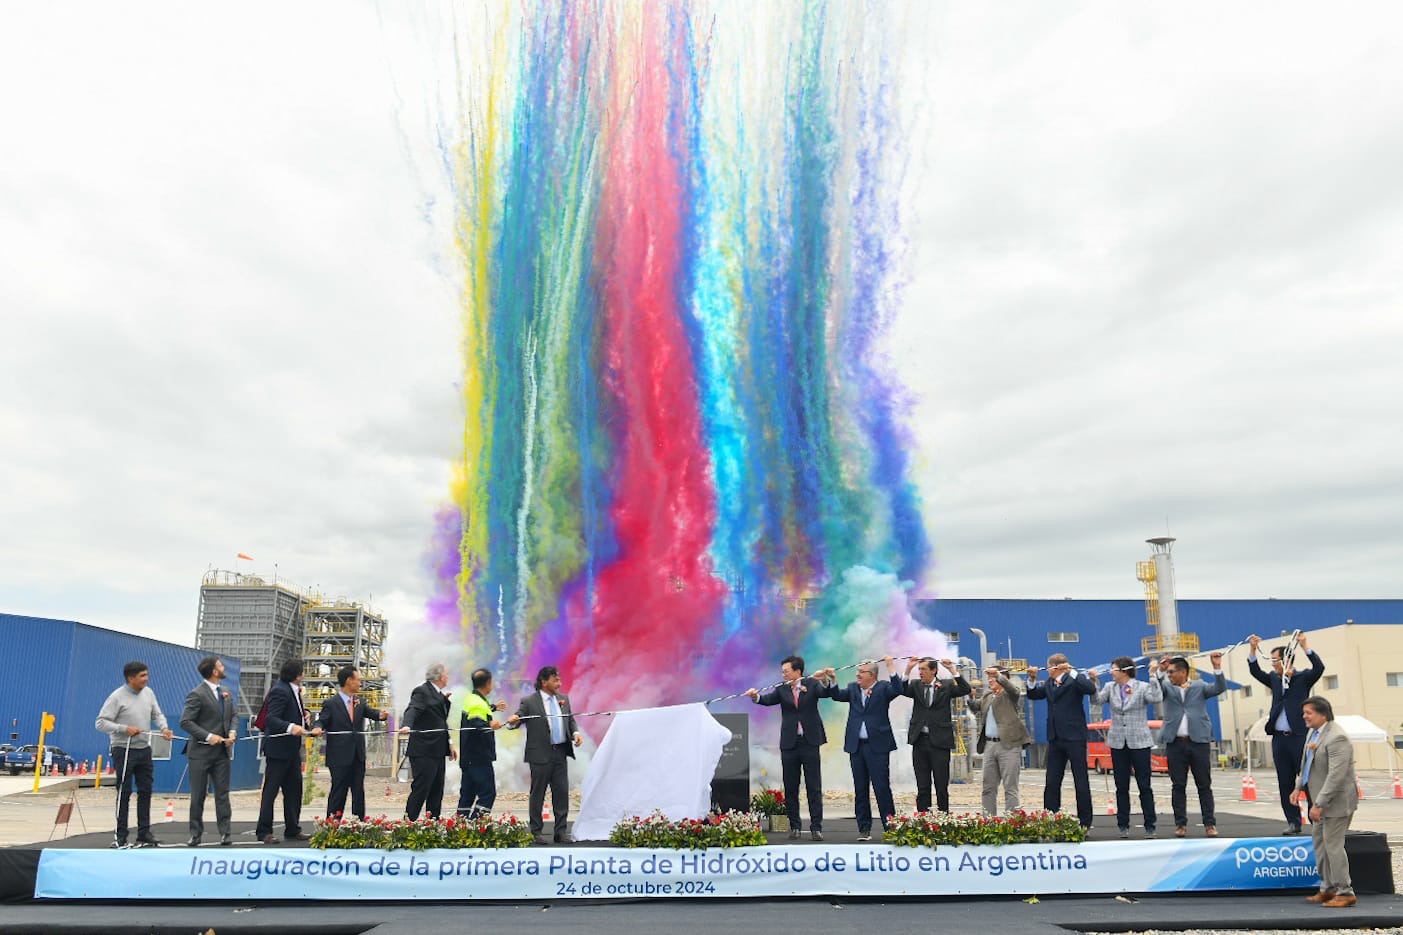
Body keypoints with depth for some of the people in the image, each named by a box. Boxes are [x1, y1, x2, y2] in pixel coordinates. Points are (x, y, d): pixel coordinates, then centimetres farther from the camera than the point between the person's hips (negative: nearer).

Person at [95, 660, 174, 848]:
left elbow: (157, 714, 16)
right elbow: (101, 722, -12)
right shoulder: (117, 697, -12)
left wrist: (164, 728, -4)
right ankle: (120, 836, 8)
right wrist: (124, 729, -21)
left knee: (145, 791, 9)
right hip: (124, 751, -6)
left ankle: (144, 834, 17)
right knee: (124, 793, -2)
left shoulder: (148, 693, 7)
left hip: (144, 749, 6)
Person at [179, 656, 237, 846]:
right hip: (201, 752, -5)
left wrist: (232, 731, -1)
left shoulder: (225, 693, 10)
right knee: (198, 795, 5)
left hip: (222, 752, 5)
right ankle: (195, 833, 17)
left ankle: (225, 832, 9)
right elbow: (185, 722, -14)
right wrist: (208, 736, -19)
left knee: (222, 793, 5)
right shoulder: (197, 694, -12)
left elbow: (233, 715, 19)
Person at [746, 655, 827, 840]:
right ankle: (794, 826, 18)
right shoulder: (782, 689, 3)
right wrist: (756, 697, -31)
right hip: (789, 743, 2)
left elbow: (826, 692, -16)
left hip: (809, 742, -2)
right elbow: (769, 699, -11)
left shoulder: (812, 684, 0)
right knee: (790, 788, 8)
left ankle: (816, 827, 5)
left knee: (814, 787, 0)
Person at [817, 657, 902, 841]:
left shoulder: (883, 688, 1)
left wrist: (891, 667, -19)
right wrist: (833, 679, -13)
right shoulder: (853, 688, 13)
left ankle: (890, 827, 5)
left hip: (877, 745, -4)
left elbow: (897, 689, -17)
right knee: (860, 790, 8)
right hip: (856, 746, 4)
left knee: (882, 788, -4)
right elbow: (837, 695, 1)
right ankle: (864, 829, 15)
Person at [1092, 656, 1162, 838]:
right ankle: (1123, 825, 14)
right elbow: (1098, 700, -5)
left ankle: (1150, 826, 9)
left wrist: (1153, 677, -20)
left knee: (1144, 786, 1)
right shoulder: (1110, 687, 8)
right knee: (1121, 787, 8)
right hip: (1118, 743, 4)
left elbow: (1157, 698, -21)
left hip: (1139, 742, -4)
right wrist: (1094, 681, -12)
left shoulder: (1143, 687, -3)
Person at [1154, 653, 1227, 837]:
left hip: (1198, 742, -1)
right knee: (1178, 786, 4)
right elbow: (1156, 688, -10)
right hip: (1175, 743, 1)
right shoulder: (1167, 687, 9)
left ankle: (1210, 823, 10)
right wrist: (1160, 671, -28)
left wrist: (1217, 668, -19)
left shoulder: (1199, 686, 8)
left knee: (1204, 785, 3)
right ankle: (1181, 824, 10)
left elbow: (1219, 688, -5)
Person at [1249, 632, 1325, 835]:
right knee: (1285, 783, 6)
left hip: (1299, 737, -5)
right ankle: (1293, 822, 11)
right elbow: (1255, 672, 9)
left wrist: (1304, 645, -21)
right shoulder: (1274, 680, 15)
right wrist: (1254, 649, -3)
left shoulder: (1303, 678, 2)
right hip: (1279, 738, 5)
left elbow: (1319, 667, -13)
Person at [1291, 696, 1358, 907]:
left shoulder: (1337, 738, -23)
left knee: (1333, 844, -5)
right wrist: (1299, 787, 8)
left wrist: (1319, 804, -27)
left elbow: (1336, 775, -27)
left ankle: (1345, 892, 6)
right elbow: (1307, 765, 20)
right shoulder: (1313, 732, 8)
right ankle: (1328, 888, 26)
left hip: (1337, 800, -10)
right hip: (1320, 800, 10)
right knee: (1319, 842, 15)